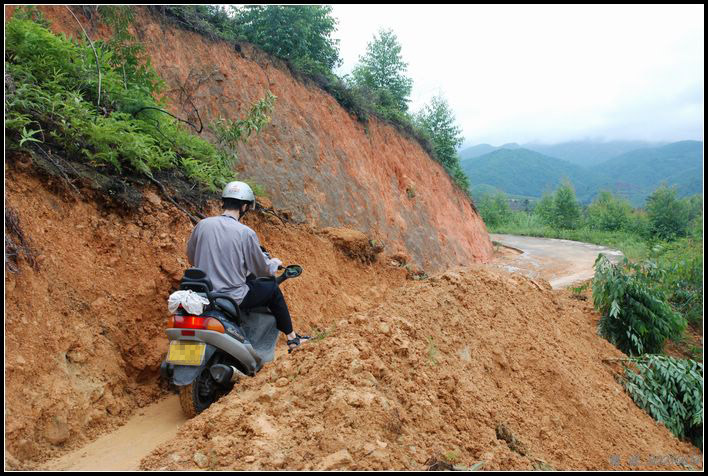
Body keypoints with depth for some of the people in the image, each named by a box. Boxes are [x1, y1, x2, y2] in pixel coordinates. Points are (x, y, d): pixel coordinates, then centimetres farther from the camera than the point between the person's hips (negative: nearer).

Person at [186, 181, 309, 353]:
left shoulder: (202, 225, -3)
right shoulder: (246, 233, -15)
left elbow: (191, 258, 13)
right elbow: (263, 270, -6)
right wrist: (275, 263, 16)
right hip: (234, 298, -5)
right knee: (272, 288, 15)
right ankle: (292, 337, 26)